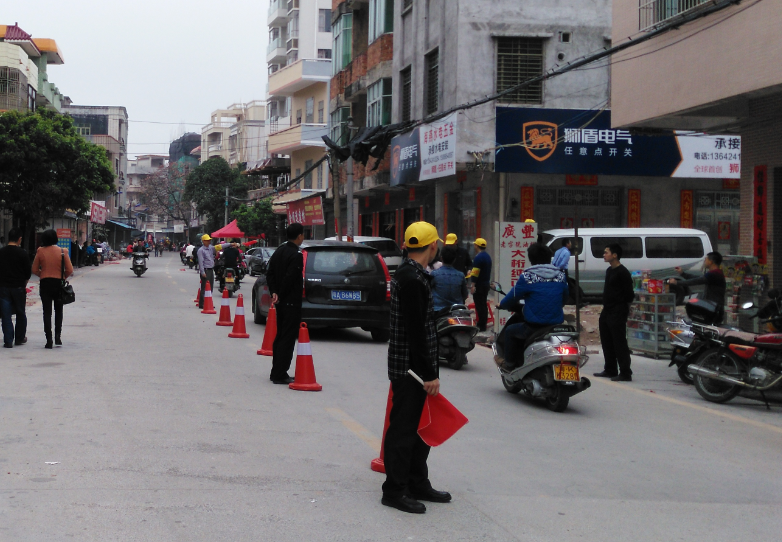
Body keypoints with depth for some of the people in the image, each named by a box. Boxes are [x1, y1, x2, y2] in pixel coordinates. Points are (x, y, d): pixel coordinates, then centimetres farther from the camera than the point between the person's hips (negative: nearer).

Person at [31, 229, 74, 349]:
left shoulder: (40, 251, -5)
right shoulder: (61, 251, -5)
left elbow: (35, 269, 0)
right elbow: (69, 270, -5)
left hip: (45, 284, 0)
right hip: (58, 283, 0)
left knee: (47, 312, 4)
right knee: (58, 311, 16)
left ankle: (49, 340, 0)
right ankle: (58, 335, 4)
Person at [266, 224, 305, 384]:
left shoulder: (279, 251, 10)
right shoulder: (297, 255, -17)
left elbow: (270, 273, 8)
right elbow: (289, 278, -22)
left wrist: (274, 292, 2)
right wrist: (279, 295, -9)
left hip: (281, 303, 9)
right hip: (292, 302, -9)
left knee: (280, 337, 16)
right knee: (288, 338, -4)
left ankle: (276, 372, 21)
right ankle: (280, 374, -3)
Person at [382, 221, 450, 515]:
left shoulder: (409, 274, 15)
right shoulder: (412, 279, -19)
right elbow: (415, 330, -23)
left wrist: (430, 370, 20)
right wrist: (430, 373, -21)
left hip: (416, 368, 10)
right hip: (409, 368, -10)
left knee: (419, 427, 17)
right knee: (403, 428, -3)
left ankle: (418, 484, 26)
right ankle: (394, 490, 5)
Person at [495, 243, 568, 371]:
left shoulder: (527, 276, -11)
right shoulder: (560, 275, 4)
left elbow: (513, 297, -2)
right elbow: (564, 299, 15)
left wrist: (502, 305, 19)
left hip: (535, 325, -6)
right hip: (557, 325, 6)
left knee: (510, 330, 21)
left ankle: (510, 363, 25)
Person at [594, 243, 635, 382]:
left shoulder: (622, 272, -14)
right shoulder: (609, 271, 15)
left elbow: (629, 294, -16)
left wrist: (622, 306, -8)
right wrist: (605, 306, 16)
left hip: (618, 313, -10)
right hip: (607, 312, 10)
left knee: (619, 343, -9)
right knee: (607, 343, 15)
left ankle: (625, 373, -8)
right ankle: (610, 370, 25)